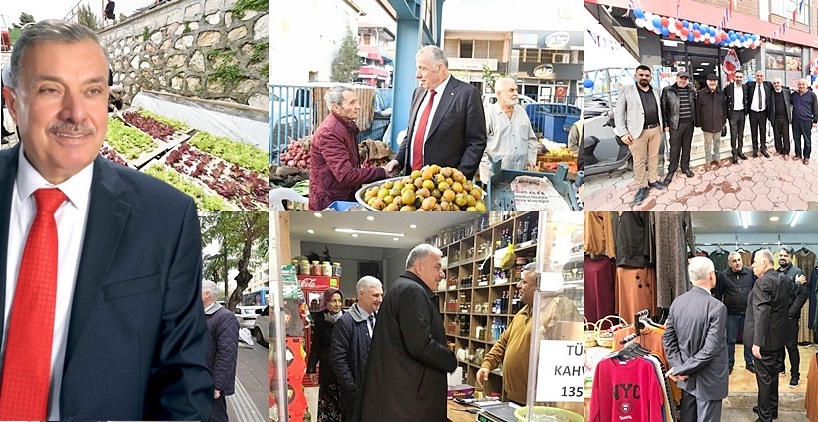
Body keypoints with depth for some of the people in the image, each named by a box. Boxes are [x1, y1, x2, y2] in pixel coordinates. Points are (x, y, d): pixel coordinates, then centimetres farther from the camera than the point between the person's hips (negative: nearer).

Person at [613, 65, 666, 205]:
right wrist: (623, 133, -10)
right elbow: (618, 113, -4)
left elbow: (659, 111, 17)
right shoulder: (626, 90, -1)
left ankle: (653, 180, 25)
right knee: (639, 161, 1)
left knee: (654, 157, 12)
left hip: (656, 130, 4)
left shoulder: (655, 92, 12)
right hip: (638, 132, -4)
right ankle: (642, 186, 10)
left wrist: (662, 126, 9)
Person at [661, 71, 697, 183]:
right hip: (675, 124, -4)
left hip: (689, 123, 4)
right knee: (675, 148, -1)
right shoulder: (668, 91, -5)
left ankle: (685, 167, 25)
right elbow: (664, 108, -4)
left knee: (687, 146, 12)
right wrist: (665, 124, -7)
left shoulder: (692, 91, 8)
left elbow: (695, 106, 16)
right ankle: (671, 171, 9)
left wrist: (696, 121, 10)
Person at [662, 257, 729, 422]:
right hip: (708, 380, -6)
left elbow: (668, 339, 2)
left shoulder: (677, 302, -2)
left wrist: (678, 366, -2)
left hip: (686, 378, 6)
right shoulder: (717, 307, -20)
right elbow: (710, 349, -22)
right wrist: (681, 369, -16)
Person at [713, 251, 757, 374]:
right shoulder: (723, 276, -4)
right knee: (730, 341, 7)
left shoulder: (750, 273, -3)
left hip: (748, 313, 1)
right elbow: (718, 295, 0)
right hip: (731, 314, -1)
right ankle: (729, 364, 18)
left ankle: (749, 363, 25)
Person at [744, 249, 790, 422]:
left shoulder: (762, 283, -20)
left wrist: (757, 342, -25)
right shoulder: (782, 281, 8)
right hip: (779, 338, 9)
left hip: (765, 339, -9)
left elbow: (762, 314, -25)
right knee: (773, 375, 20)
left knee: (764, 377, 0)